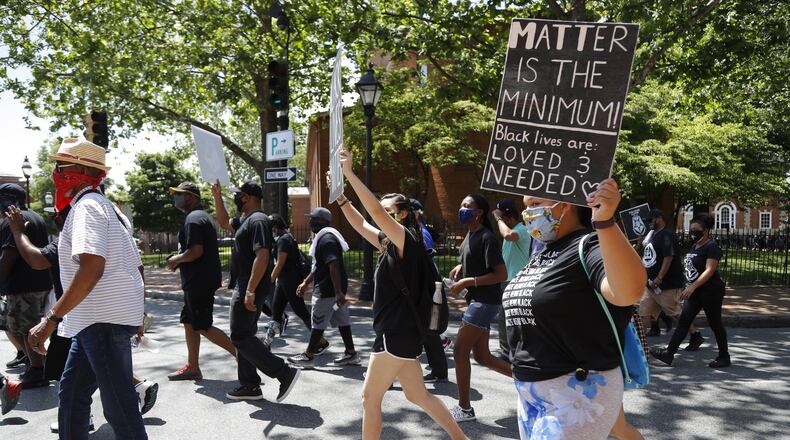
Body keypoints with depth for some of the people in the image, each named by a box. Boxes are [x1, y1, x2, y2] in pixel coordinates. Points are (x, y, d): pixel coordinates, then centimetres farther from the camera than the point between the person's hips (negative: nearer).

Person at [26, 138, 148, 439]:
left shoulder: (86, 206, -12)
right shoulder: (106, 207, 19)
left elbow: (91, 268, -25)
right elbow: (136, 266, 20)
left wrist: (51, 319, -25)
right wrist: (134, 313, 26)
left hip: (105, 320, -10)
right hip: (96, 320, 10)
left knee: (119, 407, -5)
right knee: (71, 392, 17)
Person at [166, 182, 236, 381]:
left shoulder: (193, 219, -16)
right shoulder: (202, 216, 18)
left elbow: (196, 251, -26)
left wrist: (176, 259, -10)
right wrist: (179, 260, 15)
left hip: (199, 281, -11)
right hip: (200, 281, 11)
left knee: (203, 327, -6)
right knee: (189, 322, 14)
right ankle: (192, 367, 21)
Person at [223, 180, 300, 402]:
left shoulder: (257, 221, -18)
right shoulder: (247, 220, 15)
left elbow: (262, 256, -28)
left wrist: (250, 290, -30)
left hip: (251, 288, -11)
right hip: (245, 287, 11)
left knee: (240, 337, -9)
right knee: (244, 335, 15)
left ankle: (285, 373, -8)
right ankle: (249, 386, 22)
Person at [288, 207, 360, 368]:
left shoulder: (326, 239, -18)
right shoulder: (323, 237, 17)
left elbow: (334, 266, -26)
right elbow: (318, 266, 26)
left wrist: (338, 292, -30)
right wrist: (305, 283, 27)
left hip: (327, 290, -10)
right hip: (333, 289, 10)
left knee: (318, 322, -1)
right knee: (342, 320, 11)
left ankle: (308, 356, 8)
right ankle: (351, 353, 16)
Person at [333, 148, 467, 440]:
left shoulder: (407, 240, -14)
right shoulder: (390, 244, 11)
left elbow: (376, 211, -28)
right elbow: (361, 224, 18)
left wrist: (350, 173, -25)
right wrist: (340, 196, 9)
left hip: (399, 333, -9)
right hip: (398, 332, 9)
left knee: (370, 397, 2)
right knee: (418, 396, 16)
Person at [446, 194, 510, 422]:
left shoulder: (486, 238, -15)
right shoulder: (469, 236, 11)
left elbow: (501, 274, -20)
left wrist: (467, 281, -21)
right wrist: (461, 266, 9)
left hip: (485, 301, -10)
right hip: (477, 300, 10)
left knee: (460, 351, -5)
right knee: (482, 356, 12)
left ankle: (464, 408, 6)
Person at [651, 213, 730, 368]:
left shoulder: (712, 247, -14)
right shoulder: (695, 246, 13)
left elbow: (709, 270, -24)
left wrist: (692, 286, -30)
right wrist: (689, 288, 18)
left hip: (711, 291, -9)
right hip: (695, 292, 9)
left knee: (715, 324, 3)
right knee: (683, 322, 3)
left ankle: (724, 357, 18)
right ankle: (669, 353, 2)